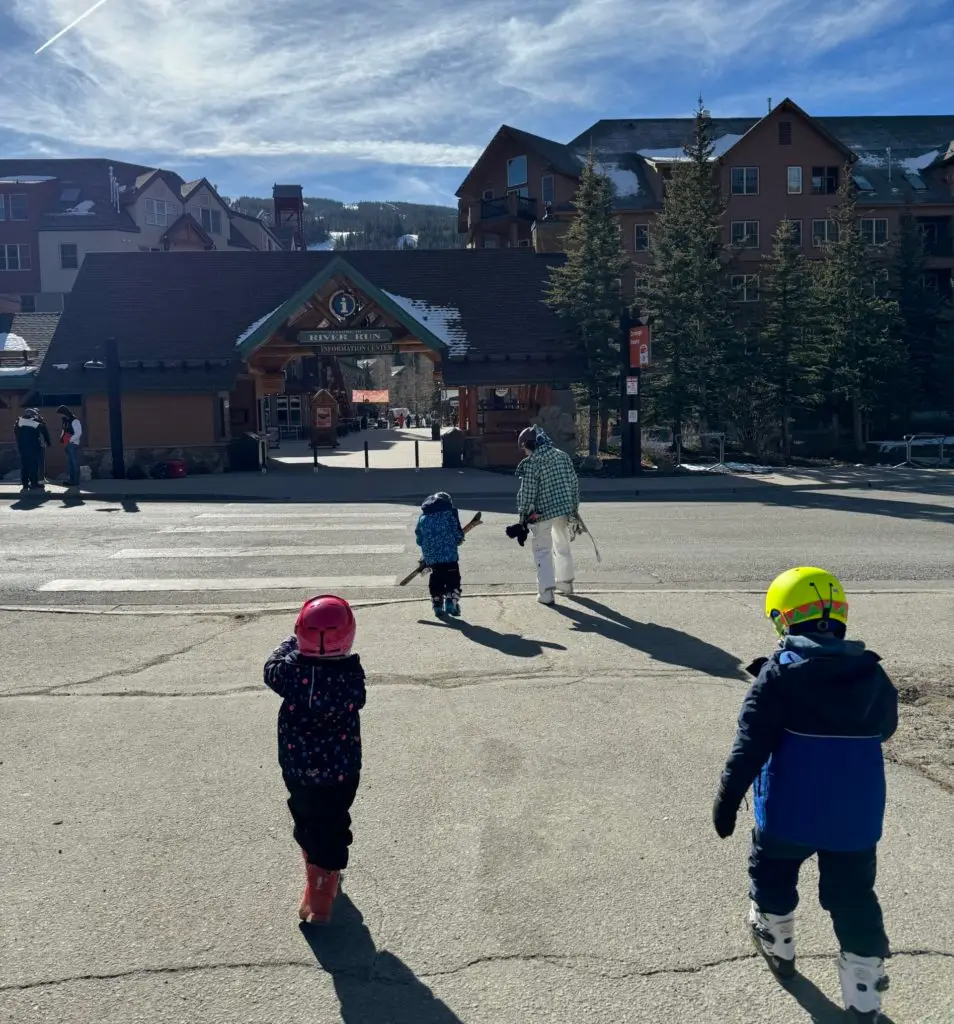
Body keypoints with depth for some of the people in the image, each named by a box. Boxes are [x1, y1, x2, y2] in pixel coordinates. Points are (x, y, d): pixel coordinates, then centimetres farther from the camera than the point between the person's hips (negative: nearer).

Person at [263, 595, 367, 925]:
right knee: (332, 832, 14)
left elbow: (271, 669, 3)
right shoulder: (352, 674, -23)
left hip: (297, 770, 2)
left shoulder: (292, 672, -20)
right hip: (339, 773, -2)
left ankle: (318, 874, 48)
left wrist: (292, 643, 16)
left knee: (306, 826, 26)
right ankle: (321, 899, 19)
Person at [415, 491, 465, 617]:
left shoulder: (423, 516, 15)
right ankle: (451, 602, -7)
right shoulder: (450, 512, 1)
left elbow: (419, 539, 15)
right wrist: (459, 540, 17)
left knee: (436, 578, 17)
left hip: (430, 556, 4)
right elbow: (458, 534, -4)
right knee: (453, 578, 5)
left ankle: (437, 605, 17)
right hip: (449, 554, -4)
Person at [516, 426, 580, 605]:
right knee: (563, 545, 23)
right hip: (565, 509, 6)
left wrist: (523, 514, -3)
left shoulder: (531, 462, -13)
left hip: (543, 512, -6)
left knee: (542, 550, 2)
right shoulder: (563, 456, 5)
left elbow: (527, 492, -13)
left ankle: (547, 591, -5)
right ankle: (566, 582, 38)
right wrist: (574, 509, 16)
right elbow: (574, 483, 8)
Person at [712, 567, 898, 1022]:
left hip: (790, 811, -3)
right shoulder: (873, 673, -2)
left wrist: (728, 798, -11)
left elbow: (751, 744, -17)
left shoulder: (778, 674, -15)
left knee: (772, 875, 23)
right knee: (854, 898, 15)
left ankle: (777, 945, 42)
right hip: (857, 816, 3)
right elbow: (885, 728, 16)